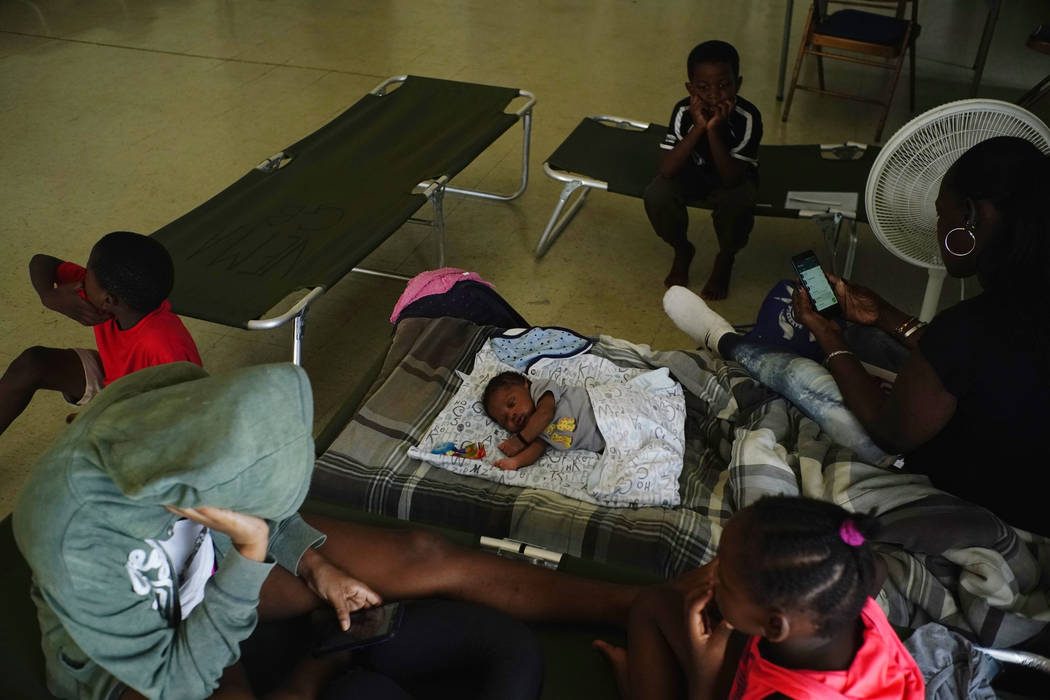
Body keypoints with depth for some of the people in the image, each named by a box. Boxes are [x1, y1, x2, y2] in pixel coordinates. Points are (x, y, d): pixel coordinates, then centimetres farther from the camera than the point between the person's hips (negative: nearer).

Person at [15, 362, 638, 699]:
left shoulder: (180, 405, -24)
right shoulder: (74, 542, -39)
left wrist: (313, 563, -8)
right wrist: (250, 553, -38)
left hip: (213, 560, 5)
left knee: (424, 559, -8)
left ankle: (635, 607, 2)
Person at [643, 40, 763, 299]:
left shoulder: (748, 117, -29)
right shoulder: (684, 111, -24)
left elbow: (731, 179, -34)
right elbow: (667, 170, -31)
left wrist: (714, 130, -43)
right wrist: (698, 128, -39)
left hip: (731, 178, -2)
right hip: (692, 173, 2)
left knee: (736, 203, -35)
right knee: (656, 195, -27)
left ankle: (726, 258, -1)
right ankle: (682, 250, 5)